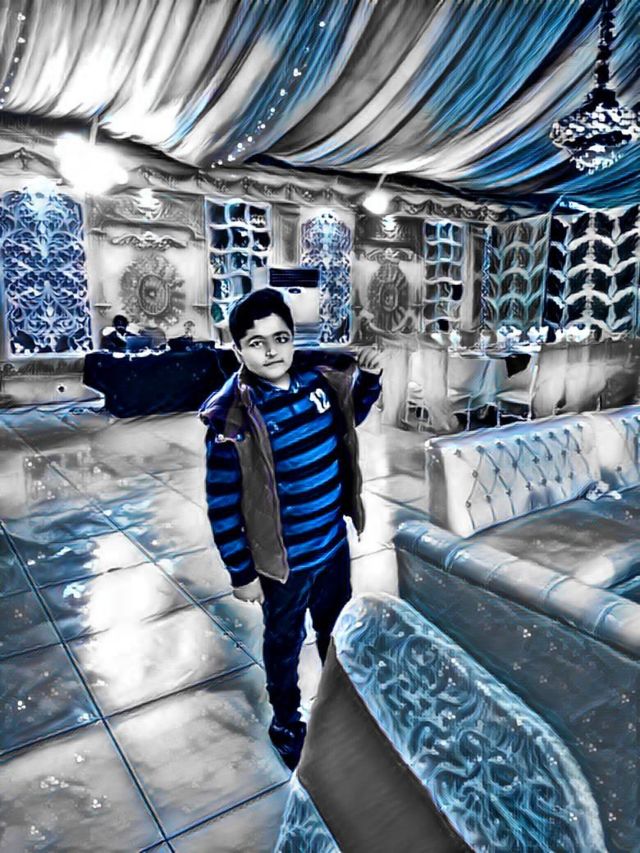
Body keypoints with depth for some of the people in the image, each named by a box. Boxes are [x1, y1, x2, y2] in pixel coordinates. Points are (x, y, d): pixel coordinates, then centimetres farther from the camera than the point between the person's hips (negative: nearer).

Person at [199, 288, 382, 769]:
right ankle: (286, 722, 49)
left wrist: (369, 378, -7)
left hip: (334, 542, 5)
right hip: (284, 558, -5)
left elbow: (352, 415, 13)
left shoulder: (318, 378, -9)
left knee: (338, 628, 28)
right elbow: (223, 505, -18)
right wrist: (242, 573, -12)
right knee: (285, 642, 20)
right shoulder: (233, 418, -25)